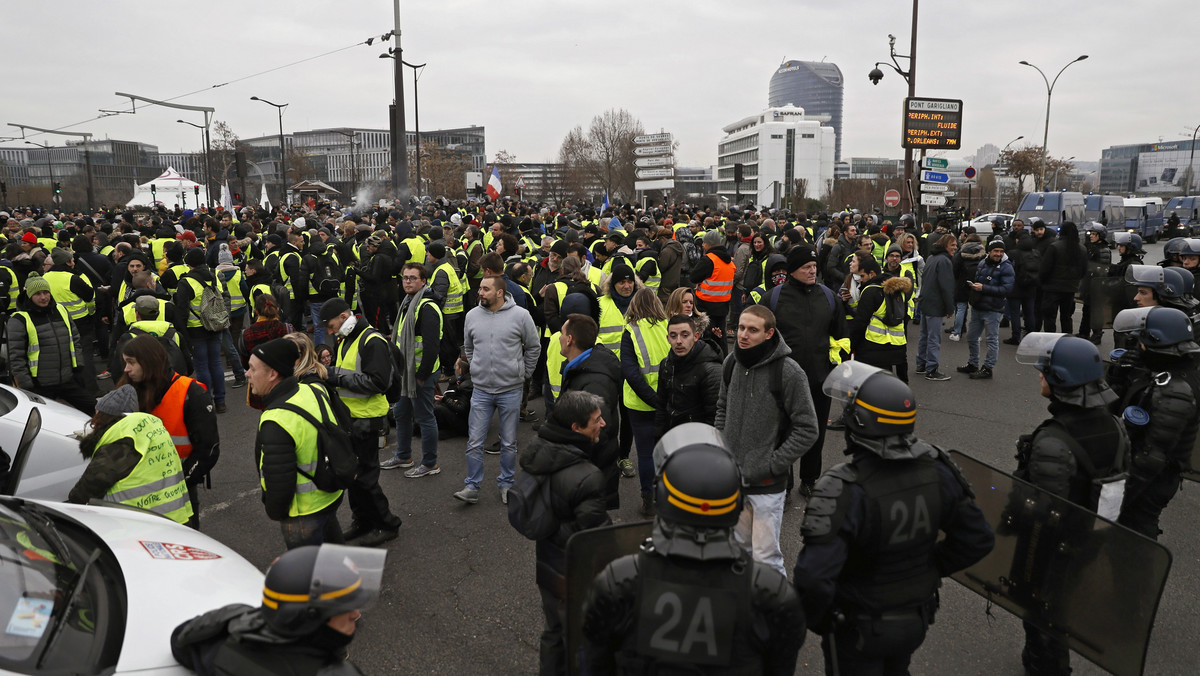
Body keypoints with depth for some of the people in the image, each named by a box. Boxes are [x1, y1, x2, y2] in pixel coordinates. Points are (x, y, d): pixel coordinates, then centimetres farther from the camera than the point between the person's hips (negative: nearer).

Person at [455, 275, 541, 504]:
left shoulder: (520, 315, -9)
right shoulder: (472, 316, 1)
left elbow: (534, 347, 3)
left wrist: (522, 373, 6)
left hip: (511, 391, -2)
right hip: (481, 391, 2)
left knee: (509, 443, 10)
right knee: (475, 442, 4)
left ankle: (506, 484, 27)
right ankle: (472, 487, 15)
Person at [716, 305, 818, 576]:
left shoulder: (789, 372, -17)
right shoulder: (732, 362, 1)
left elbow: (807, 429, -13)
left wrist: (772, 465, -15)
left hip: (767, 483, -6)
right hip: (733, 477, 6)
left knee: (766, 556, -2)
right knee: (740, 545, 21)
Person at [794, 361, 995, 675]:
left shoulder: (846, 490, -34)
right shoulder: (935, 468, -15)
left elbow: (812, 580, -38)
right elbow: (978, 538, -3)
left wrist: (816, 620, -18)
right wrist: (931, 568, 8)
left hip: (858, 629, -5)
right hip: (917, 619, 6)